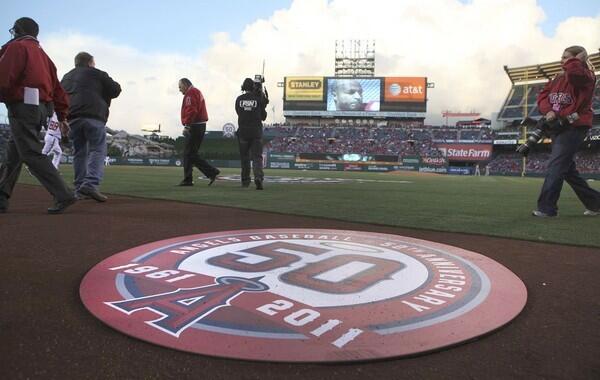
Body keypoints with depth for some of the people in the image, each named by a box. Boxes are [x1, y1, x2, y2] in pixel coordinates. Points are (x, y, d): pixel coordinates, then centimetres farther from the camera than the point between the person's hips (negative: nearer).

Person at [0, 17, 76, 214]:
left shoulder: (16, 47, -1)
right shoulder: (42, 53, 24)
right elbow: (57, 87, 19)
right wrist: (62, 116, 19)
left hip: (22, 106, -9)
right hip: (42, 108, 9)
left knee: (31, 154, -11)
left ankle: (63, 196, -18)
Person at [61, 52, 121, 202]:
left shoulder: (66, 78, 27)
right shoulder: (96, 74, 10)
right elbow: (115, 90, 10)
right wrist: (103, 93, 28)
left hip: (72, 119, 5)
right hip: (94, 117, -5)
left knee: (79, 153, 10)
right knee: (98, 150, -7)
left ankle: (80, 187, 8)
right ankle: (91, 184, -24)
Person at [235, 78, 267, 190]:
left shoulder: (239, 99, 2)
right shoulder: (258, 99, -1)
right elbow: (263, 117, 4)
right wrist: (263, 106, 18)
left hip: (243, 131, 1)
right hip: (256, 132, -1)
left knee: (244, 157, 12)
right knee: (257, 156, -2)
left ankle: (245, 181, 18)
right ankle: (258, 178, -22)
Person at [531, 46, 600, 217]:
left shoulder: (586, 76, -8)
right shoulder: (558, 78, 16)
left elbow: (574, 70, -32)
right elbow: (543, 96, 6)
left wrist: (576, 59, -12)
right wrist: (549, 111, -11)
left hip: (574, 127, -9)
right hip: (558, 126, 9)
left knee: (556, 166, -16)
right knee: (567, 169, 12)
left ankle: (546, 208, -14)